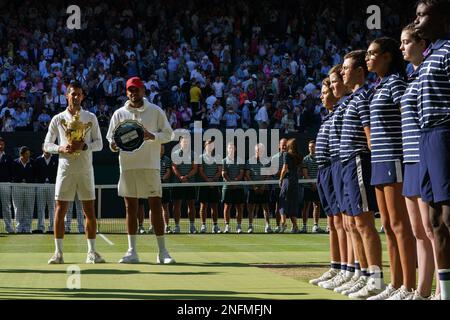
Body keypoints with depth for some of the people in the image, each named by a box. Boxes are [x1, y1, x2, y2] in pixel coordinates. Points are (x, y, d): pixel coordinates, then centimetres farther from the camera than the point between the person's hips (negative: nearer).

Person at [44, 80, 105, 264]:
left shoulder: (91, 118, 6)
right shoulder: (58, 119, 6)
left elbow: (99, 143, 4)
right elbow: (47, 145, 7)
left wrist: (83, 146, -15)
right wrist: (61, 148, -13)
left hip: (85, 170, 1)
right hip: (65, 169, 0)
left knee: (90, 212, 1)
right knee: (60, 210, -3)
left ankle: (92, 252, 7)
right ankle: (58, 253, 1)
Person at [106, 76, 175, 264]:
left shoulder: (156, 111, 5)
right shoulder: (119, 114, 10)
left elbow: (168, 134, 4)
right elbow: (111, 137, 12)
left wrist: (152, 136, -15)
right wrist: (113, 145, -11)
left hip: (150, 166, -2)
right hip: (127, 166, 2)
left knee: (156, 205, -4)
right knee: (130, 207, 3)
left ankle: (162, 252, -1)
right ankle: (132, 252, 7)